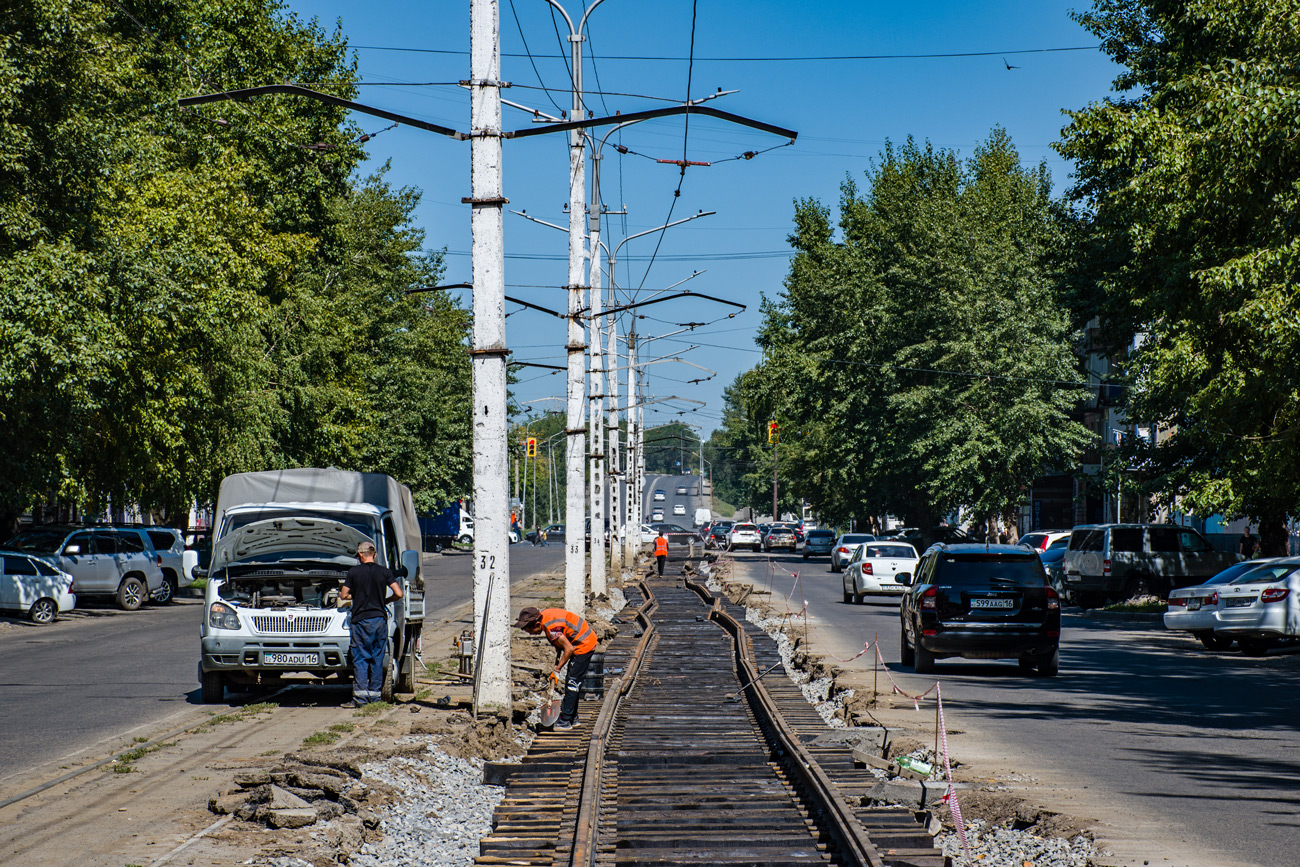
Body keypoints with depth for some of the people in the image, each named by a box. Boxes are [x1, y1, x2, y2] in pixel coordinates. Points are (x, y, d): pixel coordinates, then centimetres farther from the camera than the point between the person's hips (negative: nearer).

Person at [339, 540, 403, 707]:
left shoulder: (354, 572, -2)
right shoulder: (384, 572, 3)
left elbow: (343, 595, 3)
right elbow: (399, 594, -2)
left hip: (362, 620, -3)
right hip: (380, 619, 3)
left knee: (360, 658, -1)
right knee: (377, 658, 10)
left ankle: (360, 695, -8)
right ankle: (375, 693, 11)